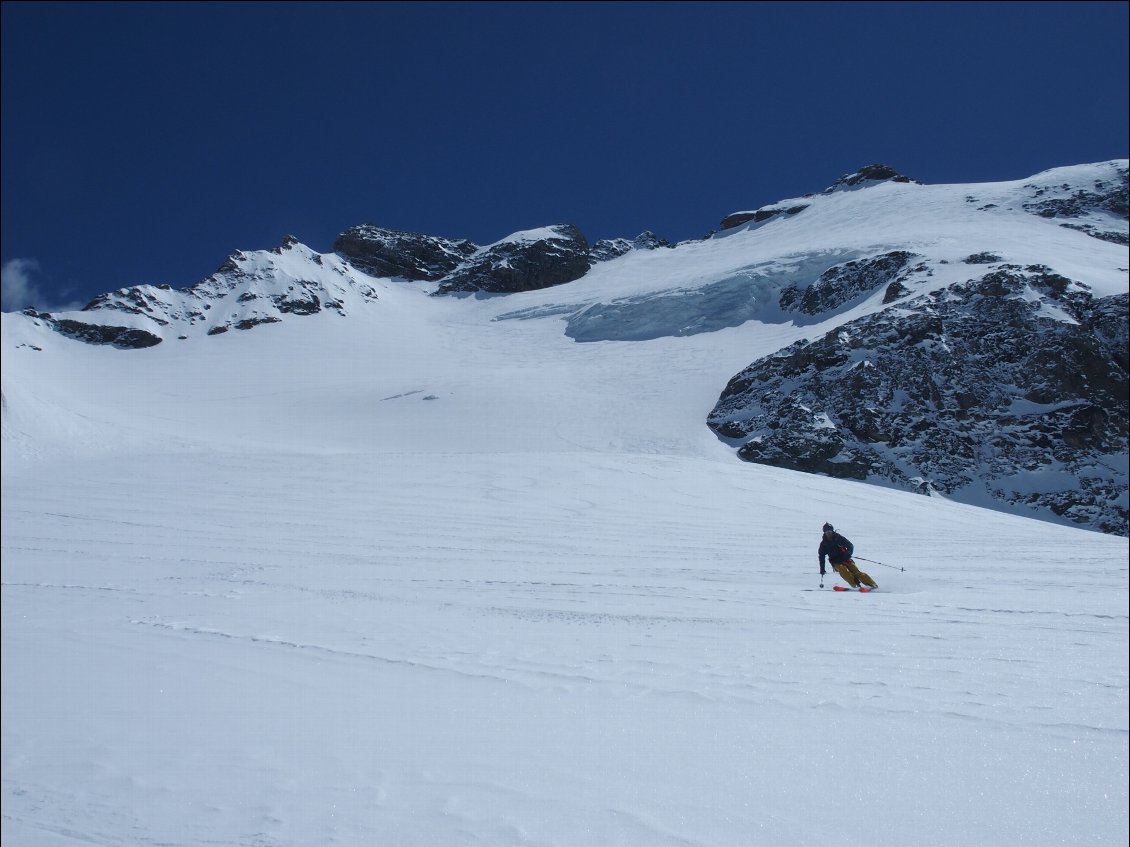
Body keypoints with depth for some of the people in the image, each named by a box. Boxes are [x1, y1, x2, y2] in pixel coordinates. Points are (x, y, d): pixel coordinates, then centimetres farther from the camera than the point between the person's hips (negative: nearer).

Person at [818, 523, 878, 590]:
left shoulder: (838, 538, -3)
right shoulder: (824, 543, 3)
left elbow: (850, 545, -3)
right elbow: (821, 556, 13)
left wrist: (848, 553, -22)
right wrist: (822, 569, 10)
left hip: (845, 559, -1)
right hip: (836, 562, 1)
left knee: (855, 571, -13)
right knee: (842, 570, -29)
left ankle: (872, 583, -12)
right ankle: (855, 584, -31)